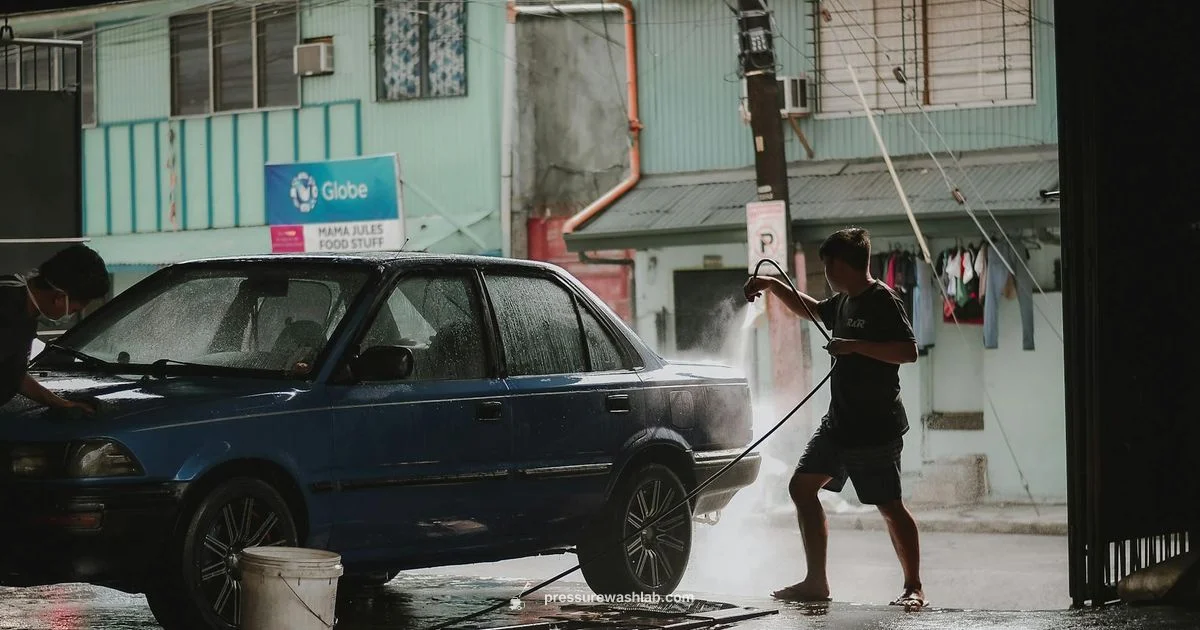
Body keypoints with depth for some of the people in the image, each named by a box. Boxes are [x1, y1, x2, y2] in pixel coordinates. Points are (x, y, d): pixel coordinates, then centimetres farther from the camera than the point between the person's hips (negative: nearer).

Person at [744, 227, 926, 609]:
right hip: (839, 423, 10)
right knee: (802, 486, 8)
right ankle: (816, 582, 11)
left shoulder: (882, 301, -14)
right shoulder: (845, 302, 13)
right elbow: (812, 311, 34)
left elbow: (909, 351, -23)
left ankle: (913, 588, 2)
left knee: (889, 506, -7)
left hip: (875, 429, -10)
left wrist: (855, 346, -24)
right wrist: (773, 286, 27)